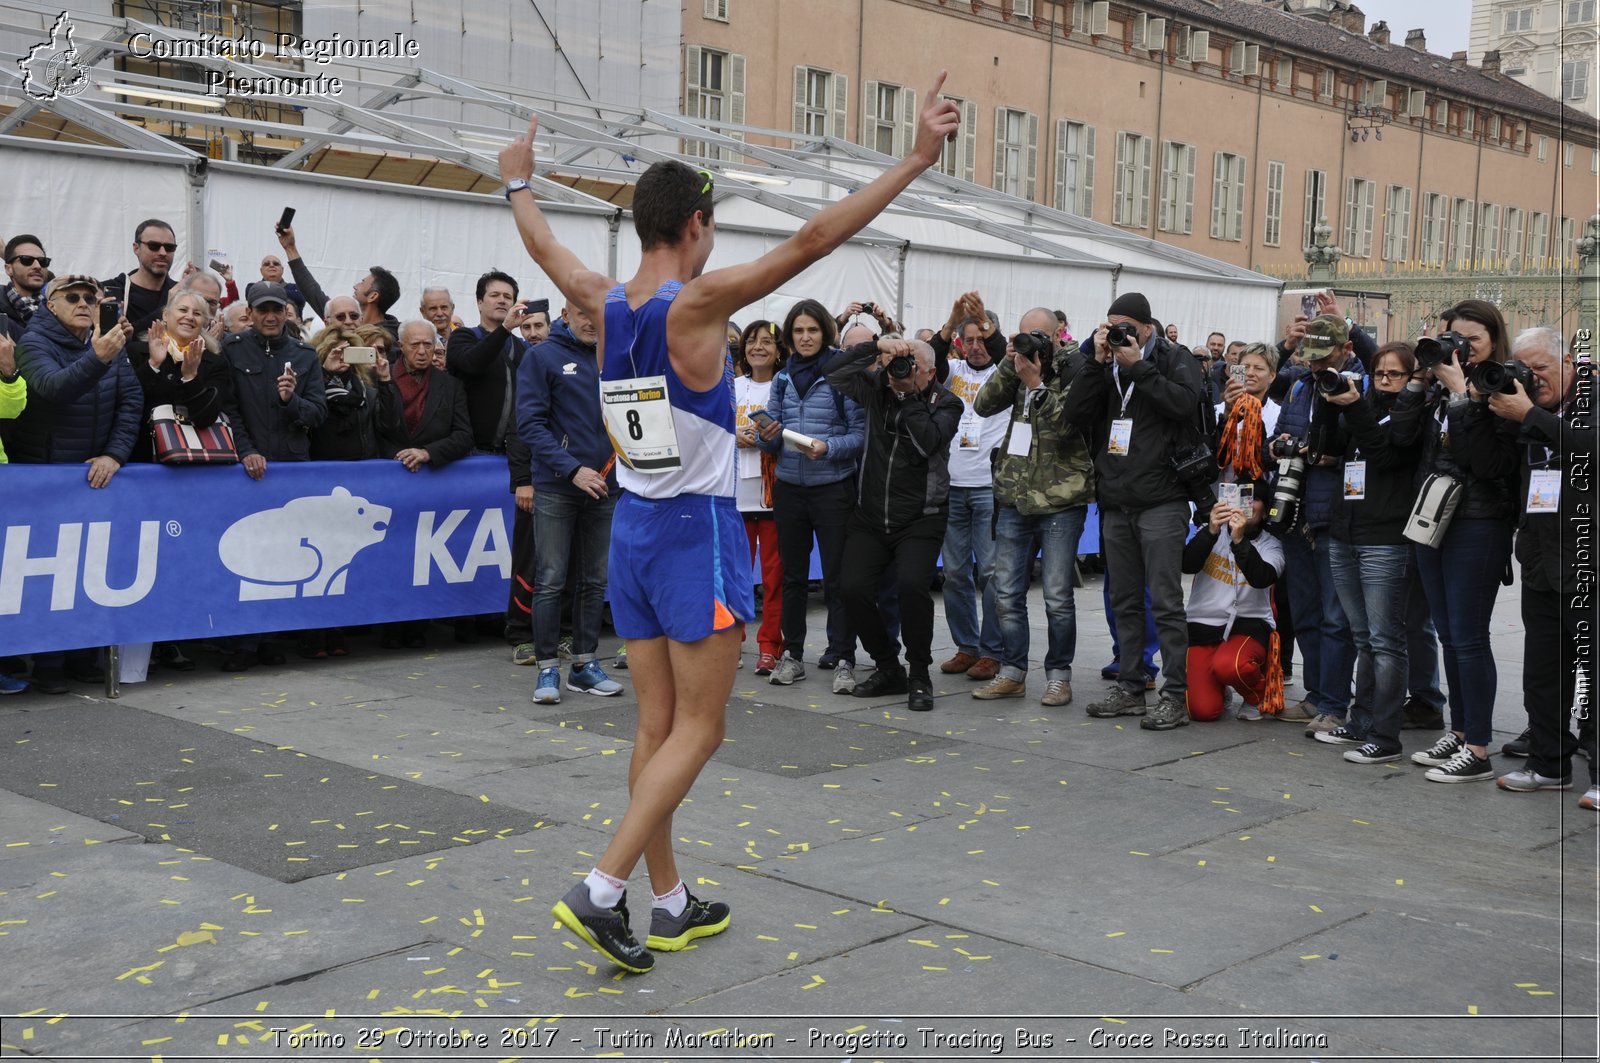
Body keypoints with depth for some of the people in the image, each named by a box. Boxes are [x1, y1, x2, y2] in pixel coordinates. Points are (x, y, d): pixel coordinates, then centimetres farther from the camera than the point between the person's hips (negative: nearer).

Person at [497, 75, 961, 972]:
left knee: (660, 724, 11)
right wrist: (919, 159, -19)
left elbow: (545, 247, 22)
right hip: (698, 530, -7)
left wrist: (518, 184, 42)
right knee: (699, 729, 0)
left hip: (634, 526, 7)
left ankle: (672, 905, 19)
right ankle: (602, 890, -6)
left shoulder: (606, 305, 3)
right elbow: (814, 240, -21)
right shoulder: (700, 303, -15)